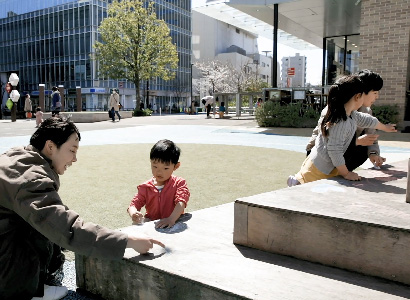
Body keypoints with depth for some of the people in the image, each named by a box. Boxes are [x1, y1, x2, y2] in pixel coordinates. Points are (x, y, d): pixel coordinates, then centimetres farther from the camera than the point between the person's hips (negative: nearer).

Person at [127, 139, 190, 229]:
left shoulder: (179, 183, -3)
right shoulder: (146, 187, 5)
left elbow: (181, 202, -18)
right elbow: (134, 204, 3)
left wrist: (171, 219, -37)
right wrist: (133, 214, -23)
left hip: (174, 224, -2)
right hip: (152, 224, 2)